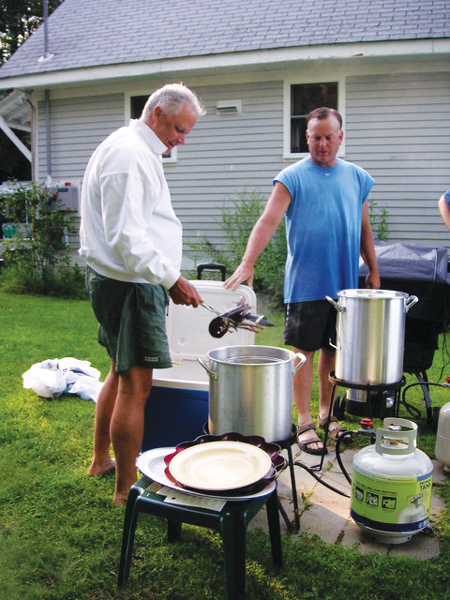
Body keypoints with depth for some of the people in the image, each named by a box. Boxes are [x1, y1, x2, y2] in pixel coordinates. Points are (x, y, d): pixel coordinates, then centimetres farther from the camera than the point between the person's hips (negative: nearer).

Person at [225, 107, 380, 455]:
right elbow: (268, 221, -14)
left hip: (345, 282, 4)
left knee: (334, 349, 12)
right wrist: (248, 262, -27)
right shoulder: (292, 178, -3)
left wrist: (373, 270, 15)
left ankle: (326, 413, 29)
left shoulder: (357, 178, 11)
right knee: (304, 350, 1)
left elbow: (364, 229, 17)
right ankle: (304, 422, 12)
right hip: (306, 283, -4)